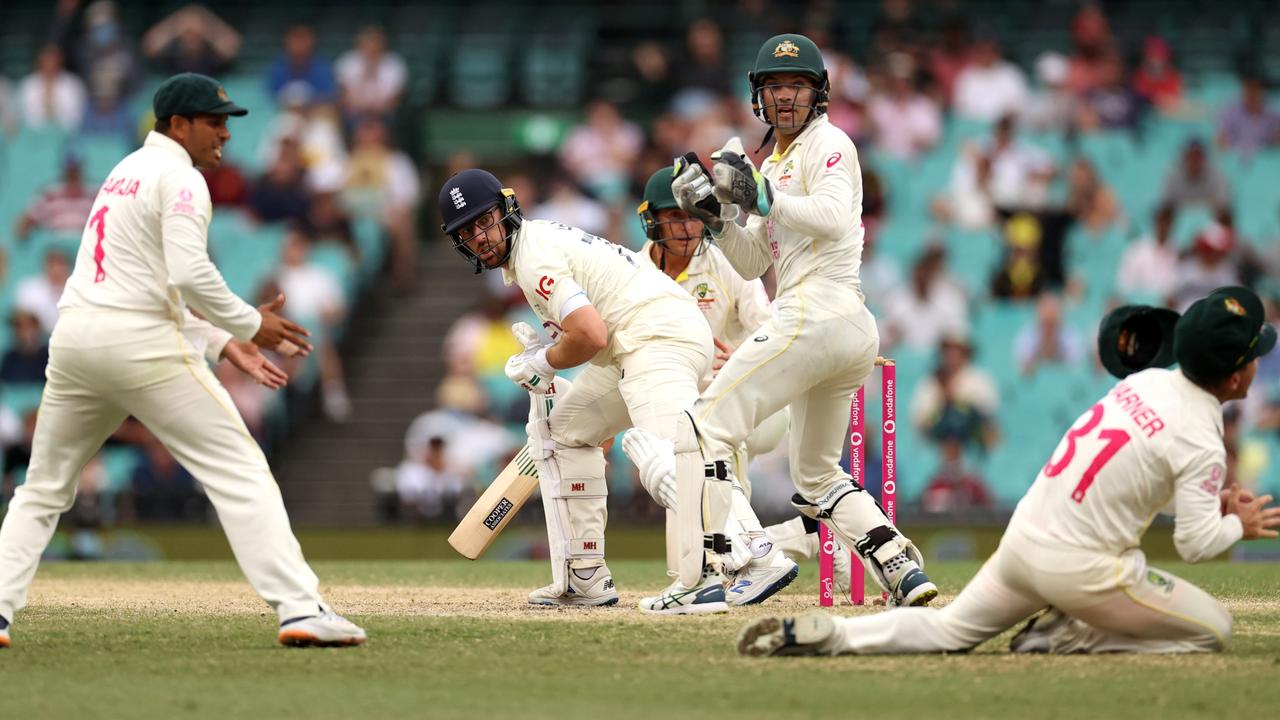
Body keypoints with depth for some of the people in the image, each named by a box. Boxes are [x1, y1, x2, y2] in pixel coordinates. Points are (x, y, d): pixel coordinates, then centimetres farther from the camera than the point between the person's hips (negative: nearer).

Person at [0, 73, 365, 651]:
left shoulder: (124, 173, 24)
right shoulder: (180, 179, -4)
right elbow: (189, 275, -18)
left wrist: (221, 343, 21)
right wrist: (249, 324, -5)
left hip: (73, 338, 8)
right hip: (140, 344, -8)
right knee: (240, 472, -6)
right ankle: (299, 608, -14)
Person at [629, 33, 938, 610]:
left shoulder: (828, 143, -2)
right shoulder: (772, 164, 25)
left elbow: (834, 217, -21)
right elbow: (751, 264, 22)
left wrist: (761, 197, -21)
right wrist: (713, 214, 8)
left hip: (814, 316, -10)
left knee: (706, 427, -12)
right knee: (817, 477, 18)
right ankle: (903, 569, 7)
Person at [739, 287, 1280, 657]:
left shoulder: (1144, 382, 8)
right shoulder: (1200, 441, -15)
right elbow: (1195, 545, -14)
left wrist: (1211, 503, 20)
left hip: (1023, 534, 7)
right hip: (1082, 567, -7)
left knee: (946, 629, 21)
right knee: (1213, 628, 6)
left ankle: (815, 634, 1)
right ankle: (1067, 639, 0)